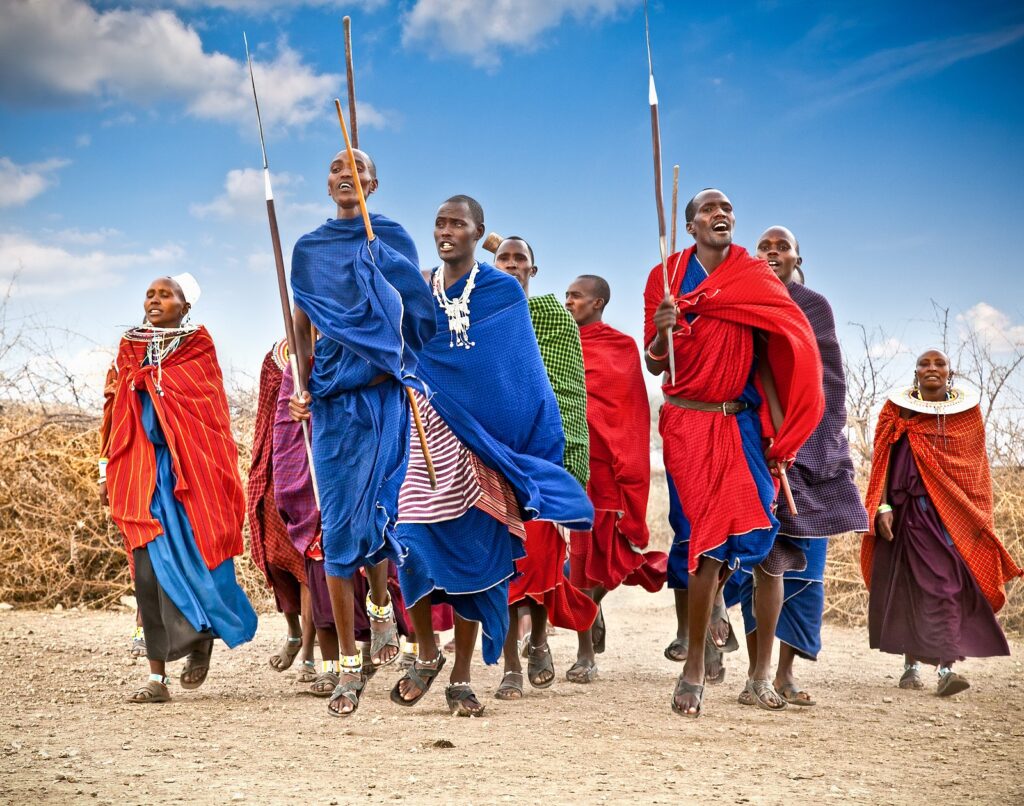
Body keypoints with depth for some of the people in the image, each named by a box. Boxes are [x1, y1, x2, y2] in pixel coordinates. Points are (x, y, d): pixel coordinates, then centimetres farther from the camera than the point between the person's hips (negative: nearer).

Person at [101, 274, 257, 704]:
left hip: (191, 470, -3)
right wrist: (108, 472, 11)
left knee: (193, 555, -6)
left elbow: (213, 416, 0)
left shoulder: (198, 348, 3)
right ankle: (157, 676, 1)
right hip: (143, 471, 3)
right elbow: (116, 414, 14)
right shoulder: (130, 350, 13)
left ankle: (202, 634, 25)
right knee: (149, 569, -3)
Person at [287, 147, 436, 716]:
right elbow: (302, 325, 11)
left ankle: (381, 605, 28)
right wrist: (304, 387, -1)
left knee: (371, 511, -6)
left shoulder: (392, 241, 7)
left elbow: (415, 314, 4)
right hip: (333, 399, 2)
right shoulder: (310, 249, 12)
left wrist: (416, 382, -7)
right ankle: (349, 664, 2)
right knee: (338, 523, -3)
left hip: (383, 396, -1)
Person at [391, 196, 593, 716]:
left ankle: (461, 679, 7)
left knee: (473, 550, -2)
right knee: (414, 540, -7)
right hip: (426, 432, 2)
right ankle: (426, 653, 16)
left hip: (479, 437, -2)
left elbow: (523, 375, -2)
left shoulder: (504, 292, 2)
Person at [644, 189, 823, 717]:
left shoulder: (755, 280, 8)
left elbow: (766, 359, 5)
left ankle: (763, 673, 2)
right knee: (711, 540, -11)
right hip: (688, 422, -2)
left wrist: (779, 435, -4)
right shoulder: (668, 277, 5)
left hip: (744, 423, 2)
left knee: (764, 538, -7)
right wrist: (662, 330, -18)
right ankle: (694, 672, -3)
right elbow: (654, 364, 5)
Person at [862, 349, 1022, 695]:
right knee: (908, 584, 1)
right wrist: (883, 508, -9)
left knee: (949, 582, -10)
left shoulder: (967, 412, 8)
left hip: (954, 511, 1)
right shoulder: (898, 411, 4)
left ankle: (946, 667, -17)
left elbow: (976, 471, 11)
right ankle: (911, 665, 10)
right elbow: (883, 462, 2)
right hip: (909, 509, 0)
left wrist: (978, 520, 7)